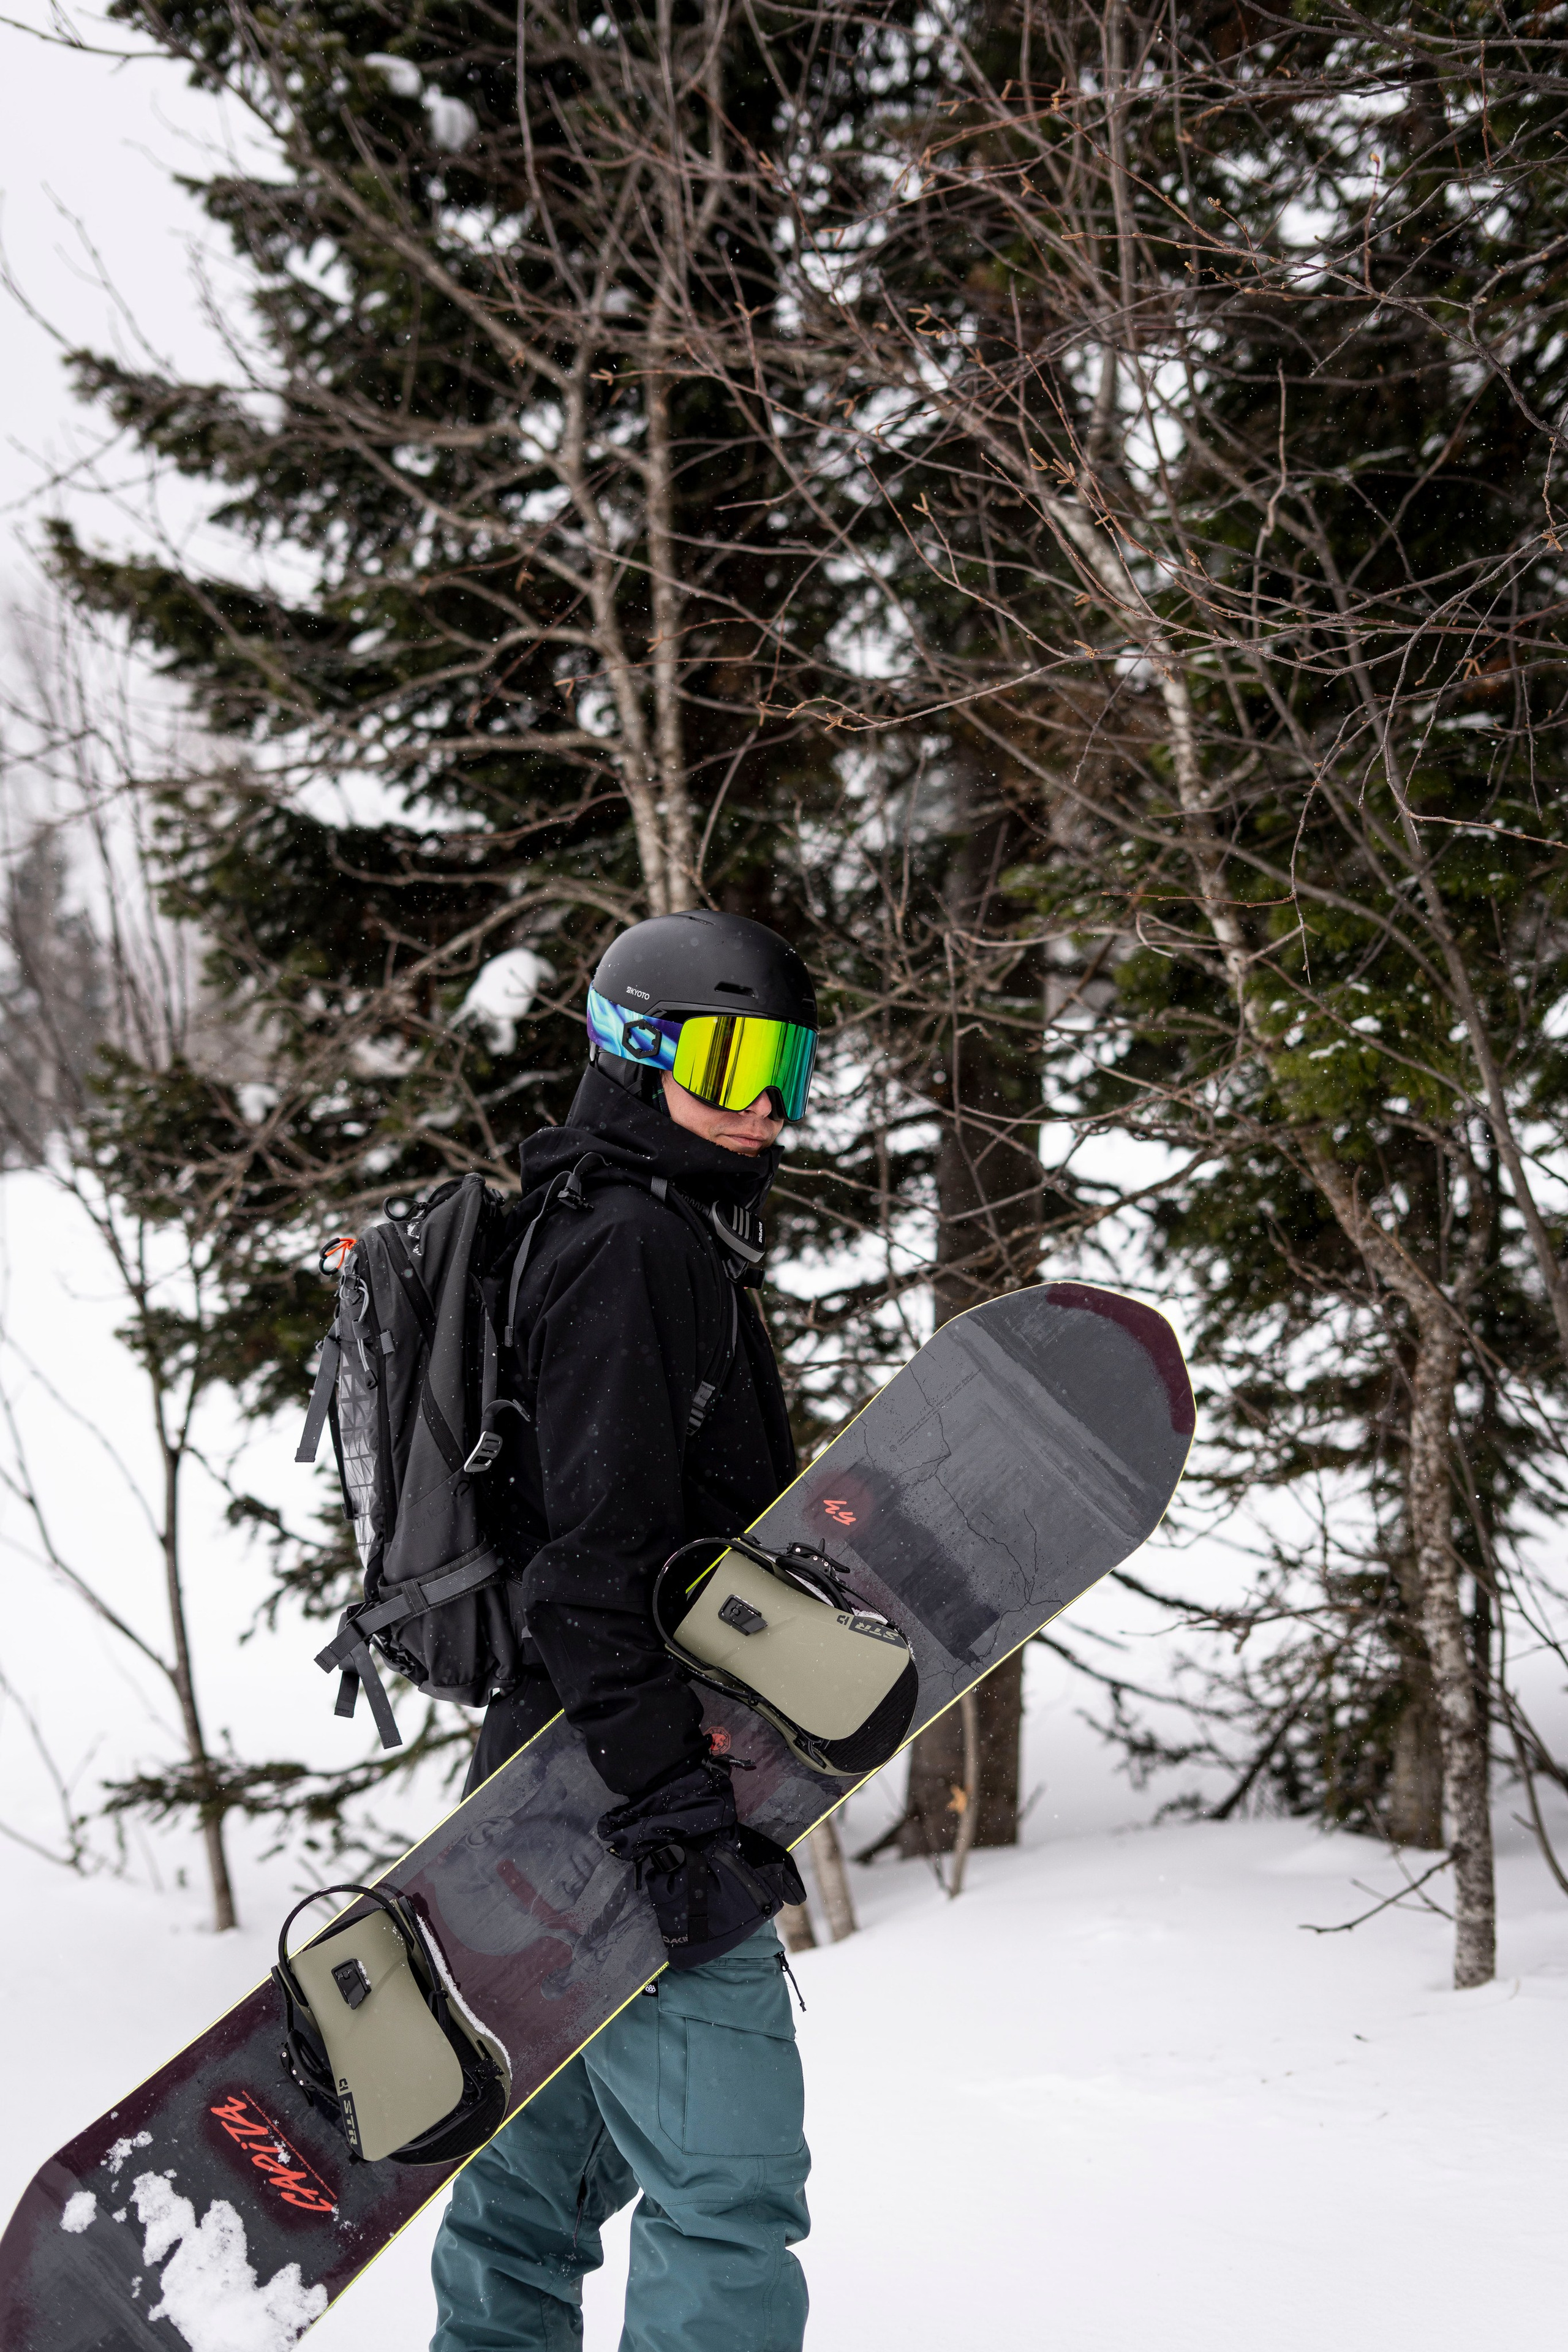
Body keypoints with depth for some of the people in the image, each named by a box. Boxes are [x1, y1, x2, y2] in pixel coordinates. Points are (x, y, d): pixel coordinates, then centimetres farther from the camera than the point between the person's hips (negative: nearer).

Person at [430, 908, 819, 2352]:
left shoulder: (682, 1251, 22)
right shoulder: (631, 1247, -11)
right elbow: (600, 1544, -21)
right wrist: (666, 1790, -26)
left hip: (569, 1790, 11)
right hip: (630, 1797, -11)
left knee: (540, 2176, 17)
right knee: (728, 2189, -10)